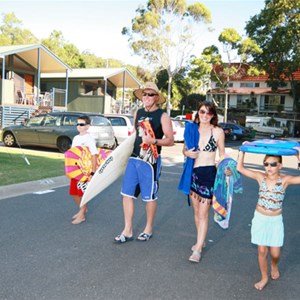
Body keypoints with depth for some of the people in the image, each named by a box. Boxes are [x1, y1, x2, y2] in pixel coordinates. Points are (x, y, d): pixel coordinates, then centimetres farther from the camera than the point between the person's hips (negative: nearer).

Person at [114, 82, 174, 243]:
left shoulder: (162, 116, -6)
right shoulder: (138, 113, 11)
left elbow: (170, 140, -10)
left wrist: (154, 141, -24)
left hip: (150, 161, -5)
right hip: (134, 158, 6)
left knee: (150, 197, 6)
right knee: (127, 194, 4)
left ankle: (149, 228, 25)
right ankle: (128, 231, 14)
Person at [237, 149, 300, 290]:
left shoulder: (285, 180, -12)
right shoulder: (260, 177, -7)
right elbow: (240, 168, -7)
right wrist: (242, 151, -12)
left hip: (275, 221, -1)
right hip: (260, 219, 1)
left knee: (275, 253, 5)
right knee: (262, 250, 7)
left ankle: (274, 266, 42)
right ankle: (264, 277, 28)